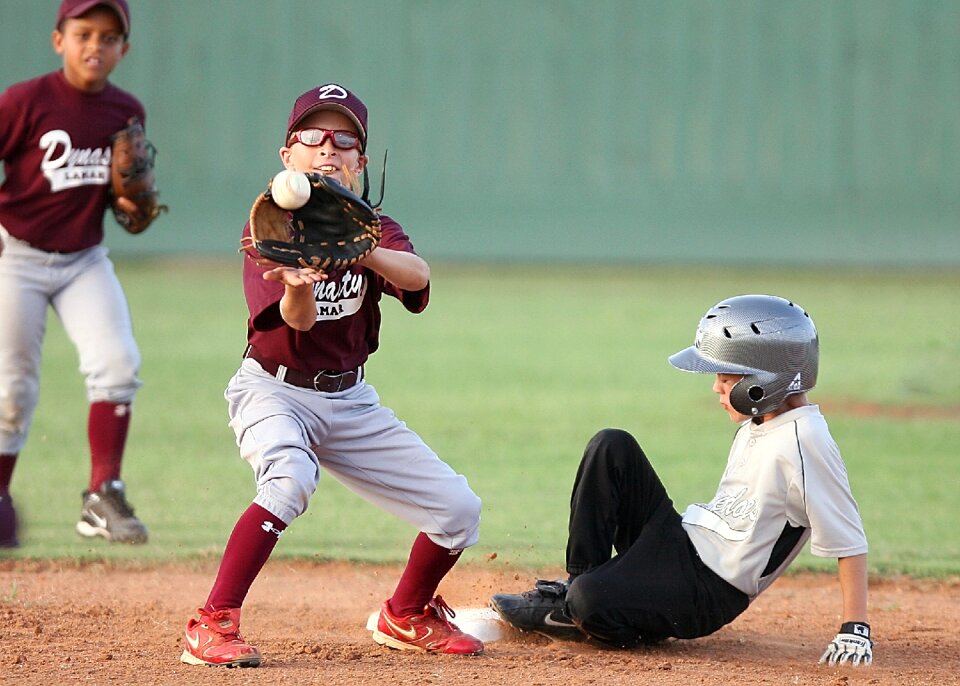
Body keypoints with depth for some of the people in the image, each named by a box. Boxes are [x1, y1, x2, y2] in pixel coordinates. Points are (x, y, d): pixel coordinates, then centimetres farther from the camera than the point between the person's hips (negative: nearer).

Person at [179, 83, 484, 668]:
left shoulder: (373, 229, -1)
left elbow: (417, 275, -25)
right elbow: (299, 320, -25)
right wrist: (296, 284, -49)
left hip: (351, 401, 5)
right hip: (274, 391, -5)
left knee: (459, 510, 1)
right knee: (290, 479, -37)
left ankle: (406, 615, 28)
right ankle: (213, 626, -31)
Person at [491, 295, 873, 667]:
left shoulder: (804, 442, -20)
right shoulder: (756, 422, 8)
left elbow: (848, 540, -20)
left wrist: (854, 629, -23)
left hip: (708, 592, -9)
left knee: (589, 603, -32)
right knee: (612, 447, -3)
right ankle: (581, 581, -1)